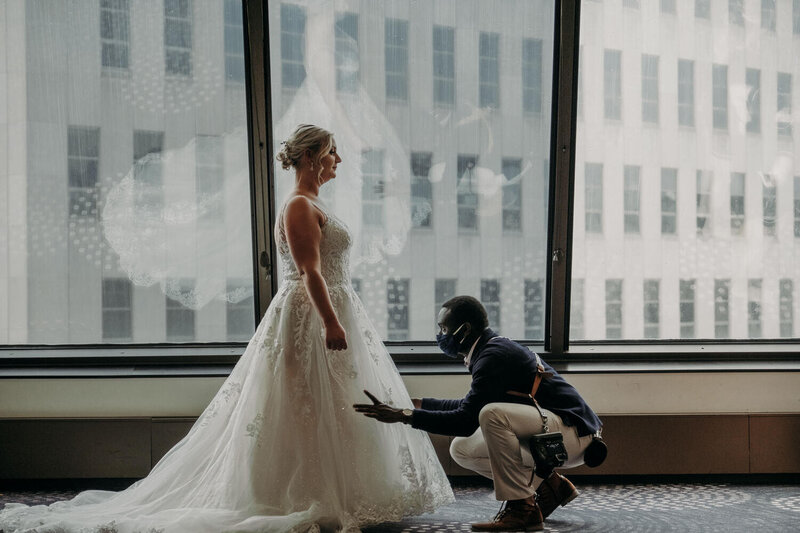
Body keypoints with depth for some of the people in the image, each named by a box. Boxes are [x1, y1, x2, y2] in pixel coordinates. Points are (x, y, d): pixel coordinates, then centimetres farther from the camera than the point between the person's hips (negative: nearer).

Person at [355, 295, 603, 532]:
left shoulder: (494, 356, -20)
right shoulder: (494, 348, 10)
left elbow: (466, 421, -23)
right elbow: (468, 406, 22)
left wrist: (403, 416, -19)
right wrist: (415, 403, 18)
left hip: (573, 433, -10)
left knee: (493, 413, -32)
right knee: (461, 449, 7)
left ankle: (522, 508, -19)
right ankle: (549, 484, 12)